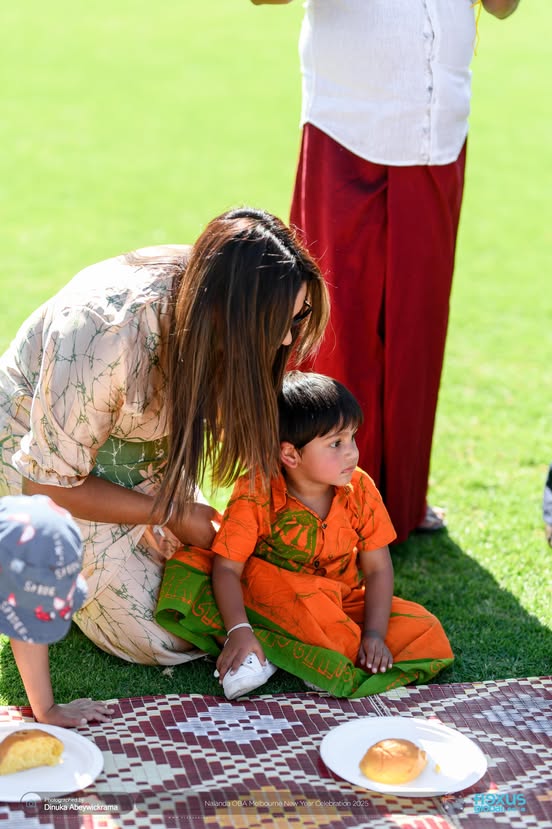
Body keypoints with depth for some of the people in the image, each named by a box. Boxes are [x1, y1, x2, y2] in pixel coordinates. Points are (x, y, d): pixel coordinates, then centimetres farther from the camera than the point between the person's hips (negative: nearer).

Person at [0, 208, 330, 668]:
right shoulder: (103, 333, -40)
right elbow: (53, 480, -26)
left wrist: (271, 437, -21)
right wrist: (171, 515, -19)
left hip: (143, 444, 6)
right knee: (159, 642, -7)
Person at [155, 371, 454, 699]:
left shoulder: (361, 490, -10)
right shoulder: (255, 495, -19)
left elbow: (377, 569, -7)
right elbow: (227, 568, -20)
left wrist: (374, 635, -19)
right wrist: (238, 631, -36)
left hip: (343, 604, 3)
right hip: (267, 603, -3)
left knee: (427, 633, -20)